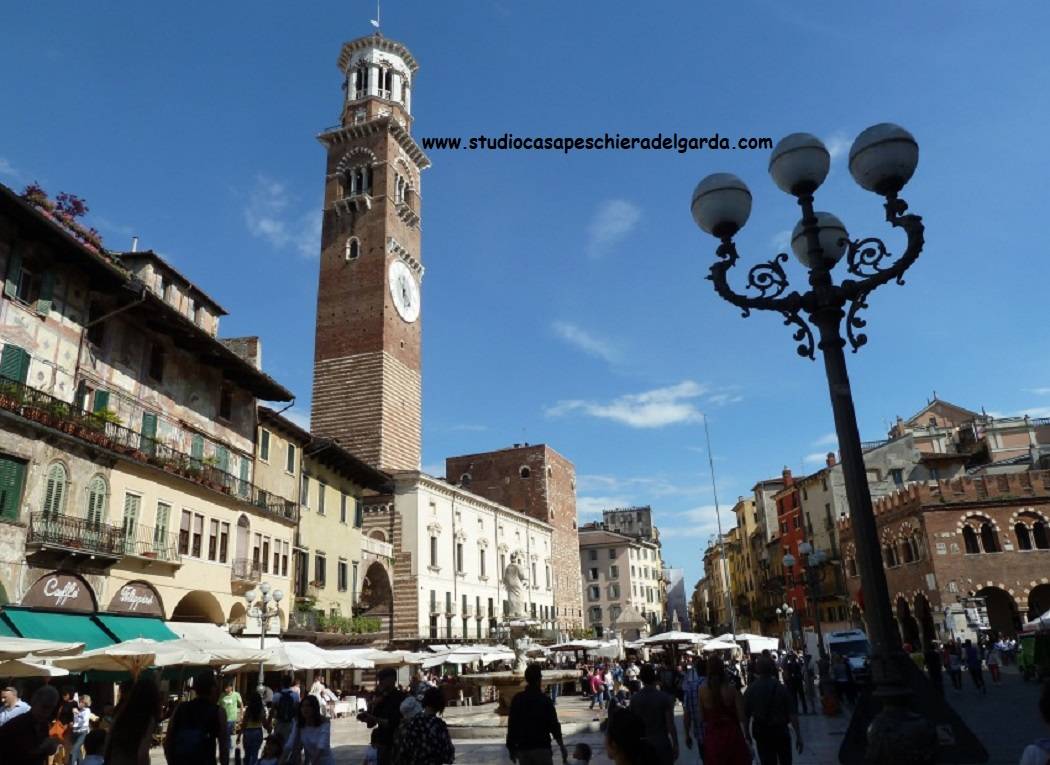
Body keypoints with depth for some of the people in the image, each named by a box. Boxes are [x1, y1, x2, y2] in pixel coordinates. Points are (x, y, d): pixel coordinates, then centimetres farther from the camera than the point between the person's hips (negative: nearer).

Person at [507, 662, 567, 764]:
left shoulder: (517, 699, 1)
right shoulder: (545, 700, -8)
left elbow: (511, 725, 3)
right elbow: (554, 726, -9)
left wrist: (511, 748, 10)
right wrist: (562, 747, -2)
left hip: (522, 748, 3)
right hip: (541, 748, -3)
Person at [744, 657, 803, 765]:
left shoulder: (750, 689, -6)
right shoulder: (780, 688, -12)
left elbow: (746, 715, -3)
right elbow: (792, 714, -14)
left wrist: (747, 734, 9)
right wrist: (798, 736, -9)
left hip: (761, 732, 1)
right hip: (780, 730, -1)